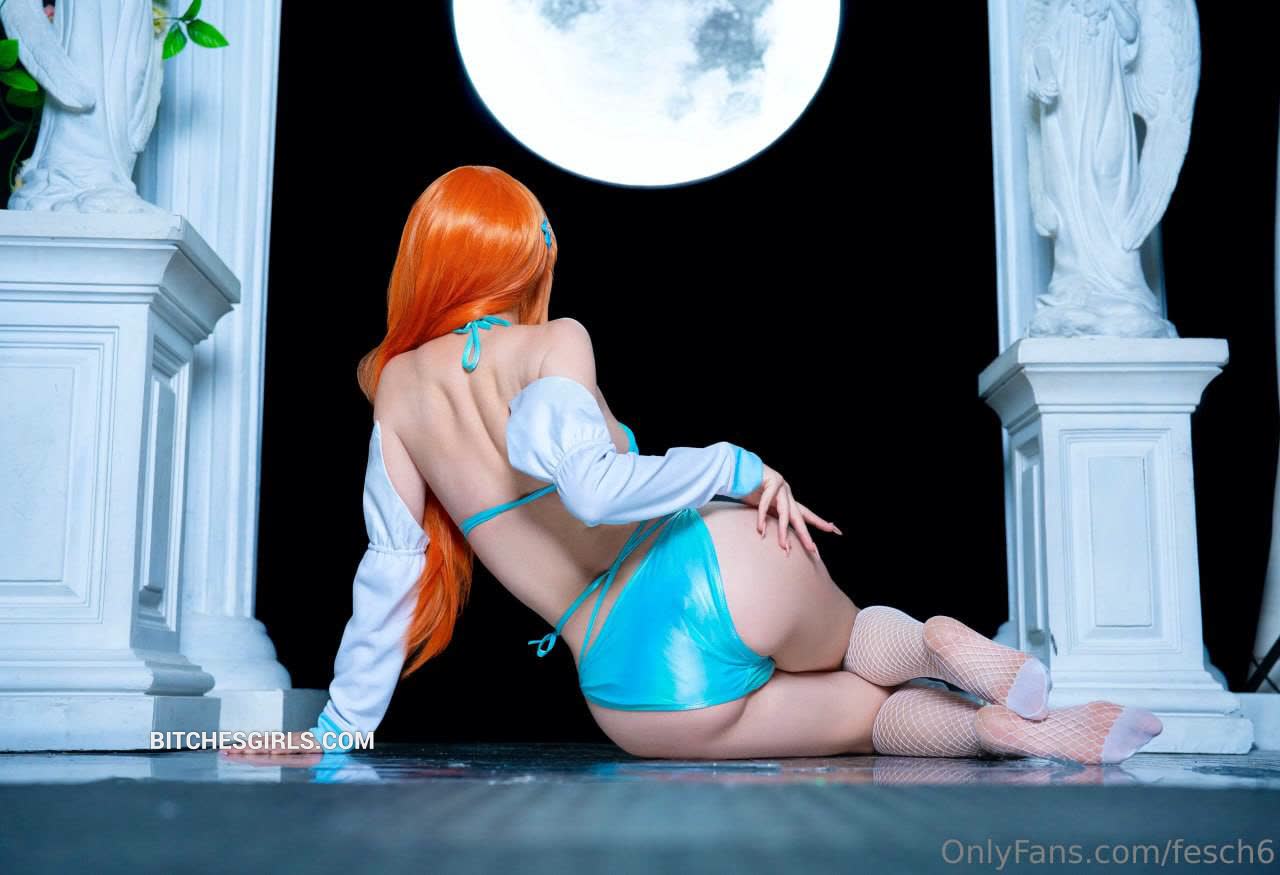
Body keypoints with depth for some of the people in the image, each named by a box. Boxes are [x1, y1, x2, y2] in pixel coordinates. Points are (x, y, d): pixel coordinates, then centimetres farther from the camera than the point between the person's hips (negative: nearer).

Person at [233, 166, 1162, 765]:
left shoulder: (398, 389, 10)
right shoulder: (554, 344, -1)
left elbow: (389, 573, 10)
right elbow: (593, 483, -22)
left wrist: (341, 724, 19)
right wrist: (740, 468, -9)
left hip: (635, 692, 3)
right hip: (714, 575, -2)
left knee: (864, 709, 18)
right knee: (853, 639, 27)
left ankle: (1000, 727, -10)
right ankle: (941, 646, -5)